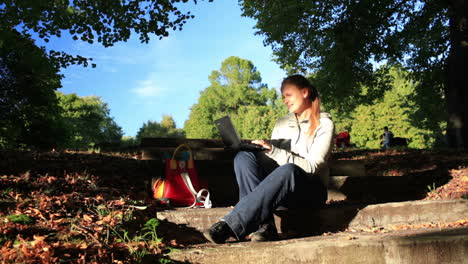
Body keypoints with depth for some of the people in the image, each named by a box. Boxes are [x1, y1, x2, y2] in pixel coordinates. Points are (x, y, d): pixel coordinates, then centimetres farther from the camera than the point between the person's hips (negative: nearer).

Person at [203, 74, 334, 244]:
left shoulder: (324, 124, 0)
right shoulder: (282, 124, 18)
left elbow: (312, 167, -12)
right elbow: (273, 160, 12)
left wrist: (274, 151, -22)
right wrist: (263, 150, -9)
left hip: (310, 190, -4)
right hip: (278, 187, 5)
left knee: (288, 170, -38)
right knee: (243, 157, -20)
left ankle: (229, 225, -42)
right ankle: (265, 224, -35)